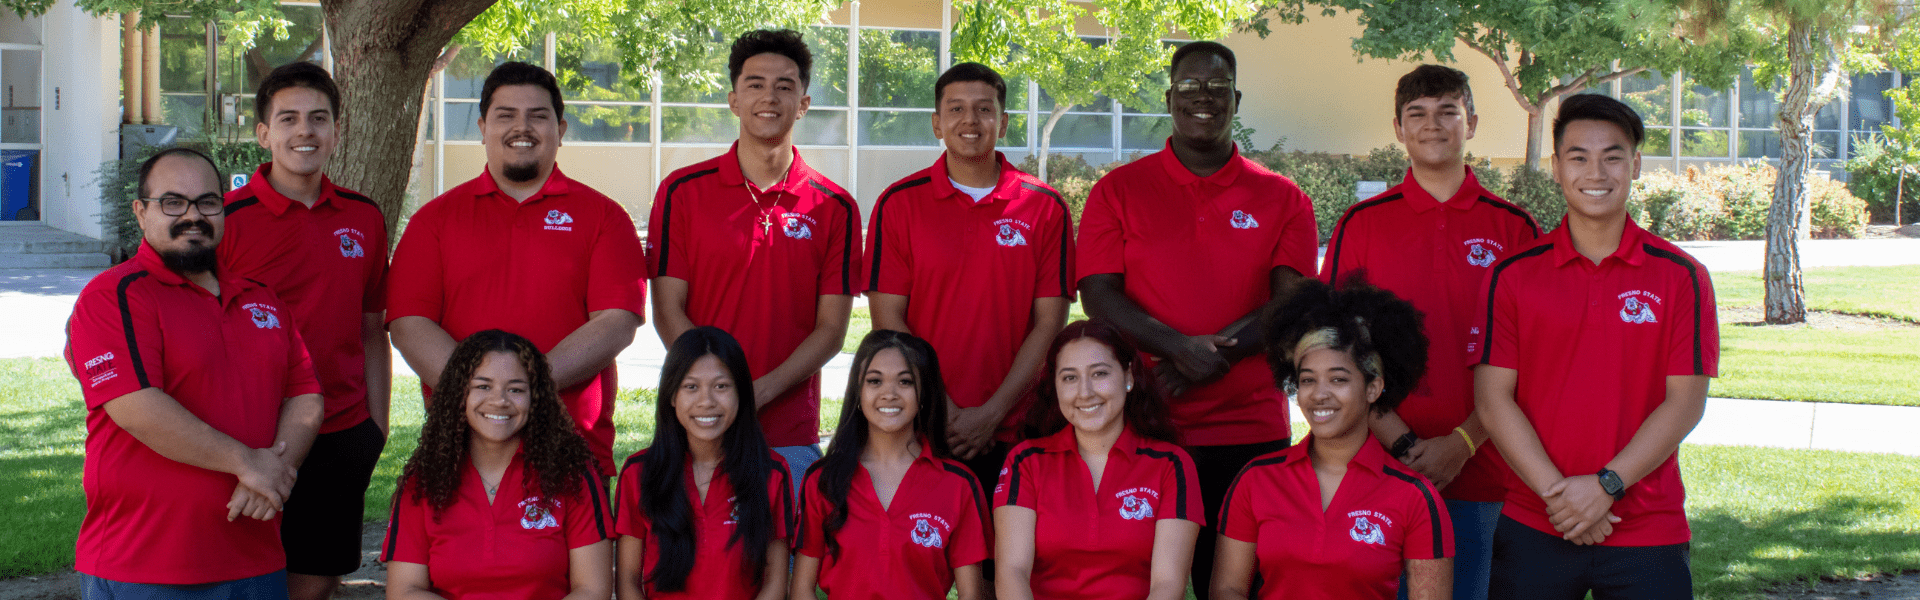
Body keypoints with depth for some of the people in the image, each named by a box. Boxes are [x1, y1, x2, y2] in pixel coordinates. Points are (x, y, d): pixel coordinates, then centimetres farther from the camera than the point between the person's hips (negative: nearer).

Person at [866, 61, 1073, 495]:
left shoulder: (1045, 208, 4)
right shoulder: (899, 204, 3)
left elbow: (1049, 322, 0)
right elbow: (888, 318, -1)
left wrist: (991, 414, -9)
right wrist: (943, 411, -10)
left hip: (1013, 432, 0)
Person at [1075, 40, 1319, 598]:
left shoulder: (1283, 199, 8)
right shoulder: (1117, 191, 6)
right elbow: (1099, 296, -3)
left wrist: (1215, 353, -15)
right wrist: (1181, 348, -17)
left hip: (1251, 431, 1)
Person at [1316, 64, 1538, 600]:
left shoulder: (1514, 228, 6)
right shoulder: (1360, 225, 5)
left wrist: (1462, 444, -9)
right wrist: (1402, 444, -9)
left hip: (1481, 471, 0)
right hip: (1382, 467, 0)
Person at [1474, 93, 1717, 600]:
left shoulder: (1681, 277, 2)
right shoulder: (1512, 275, 3)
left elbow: (1686, 400, -2)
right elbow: (1492, 396, -2)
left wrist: (1607, 484, -12)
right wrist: (1557, 492, -11)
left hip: (1648, 534, 0)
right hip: (1533, 531, 0)